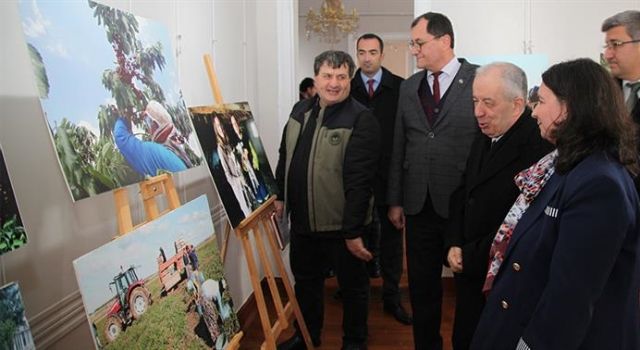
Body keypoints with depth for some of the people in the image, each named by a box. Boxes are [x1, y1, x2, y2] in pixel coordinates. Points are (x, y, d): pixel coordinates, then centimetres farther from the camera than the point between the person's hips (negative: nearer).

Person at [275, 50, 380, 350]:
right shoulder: (300, 110, 5)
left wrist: (353, 231, -23)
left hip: (341, 225, -6)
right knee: (305, 281, 23)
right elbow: (285, 157, 16)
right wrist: (281, 195, 16)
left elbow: (359, 180, -22)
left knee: (352, 286, 14)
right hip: (302, 220, 7)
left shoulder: (361, 120, -18)